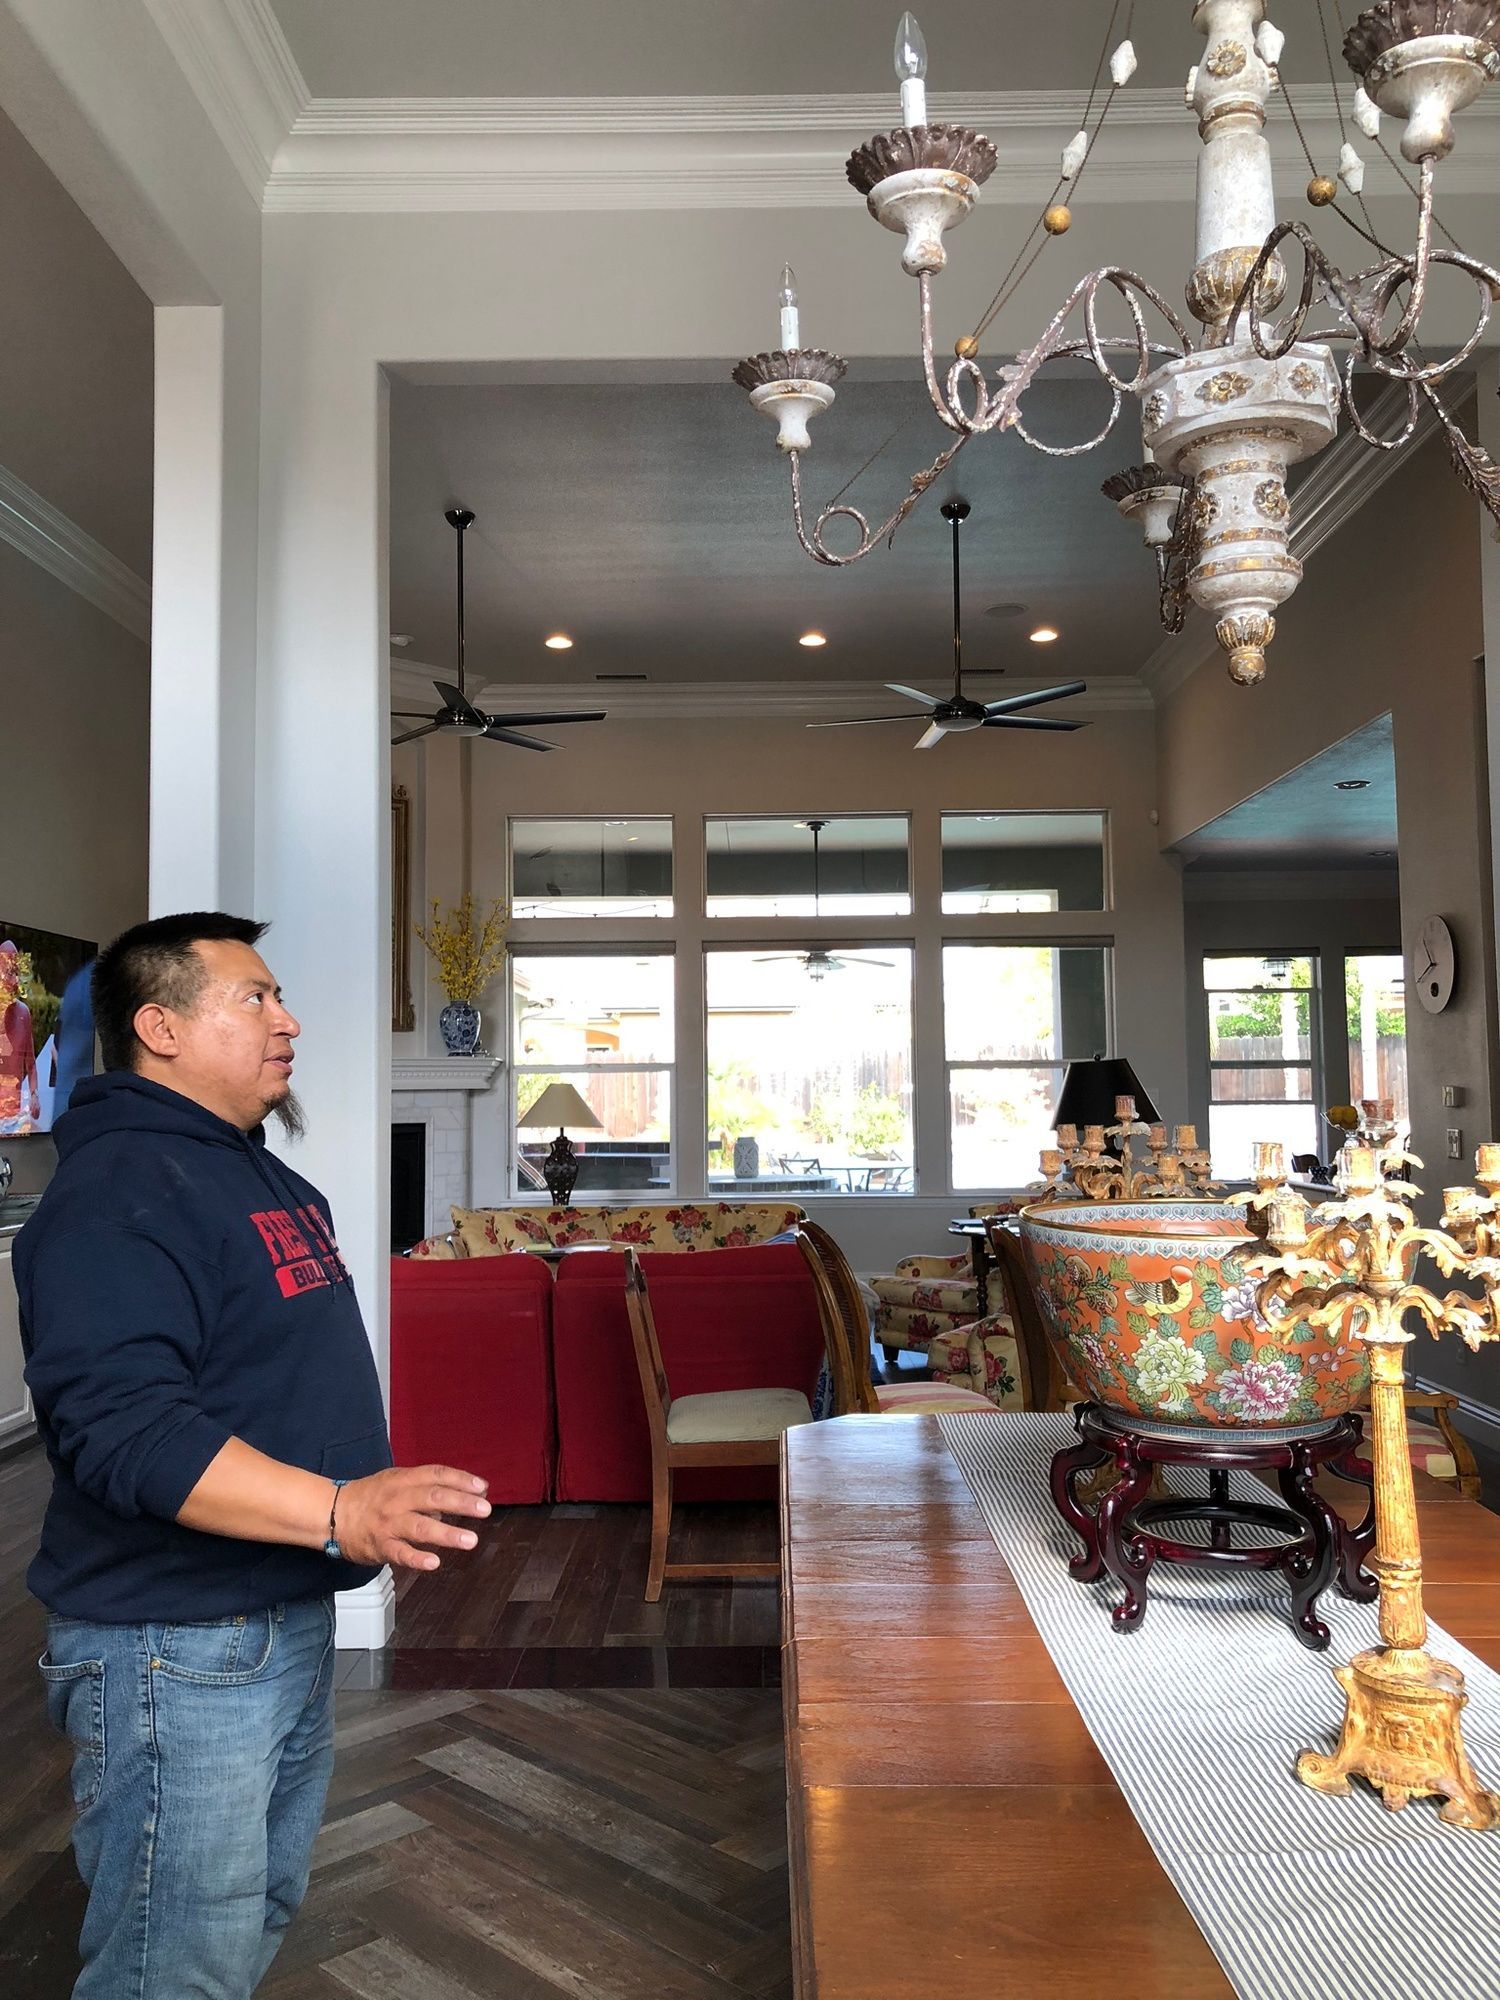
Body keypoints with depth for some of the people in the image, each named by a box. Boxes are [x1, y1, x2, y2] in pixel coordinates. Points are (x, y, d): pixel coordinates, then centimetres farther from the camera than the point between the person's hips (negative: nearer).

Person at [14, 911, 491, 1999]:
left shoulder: (258, 1174, 11)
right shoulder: (117, 1192, -21)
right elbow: (125, 1430, -31)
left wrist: (380, 1504, 22)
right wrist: (338, 1511, -38)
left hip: (290, 1617, 10)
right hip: (177, 1652, -10)